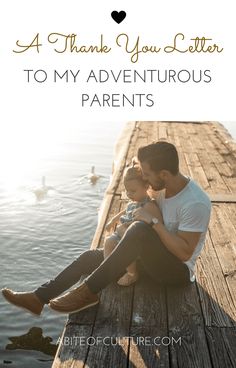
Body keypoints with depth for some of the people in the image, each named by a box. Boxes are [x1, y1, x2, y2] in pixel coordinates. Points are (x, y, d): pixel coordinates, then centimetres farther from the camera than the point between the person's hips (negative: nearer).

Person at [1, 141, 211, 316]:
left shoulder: (196, 203, -25)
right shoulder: (166, 187, 0)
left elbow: (184, 252, -27)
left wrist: (154, 222, -28)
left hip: (179, 271, -8)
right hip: (155, 258, 9)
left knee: (140, 229, -37)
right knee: (91, 256, 3)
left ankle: (88, 292, -28)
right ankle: (38, 298, 8)